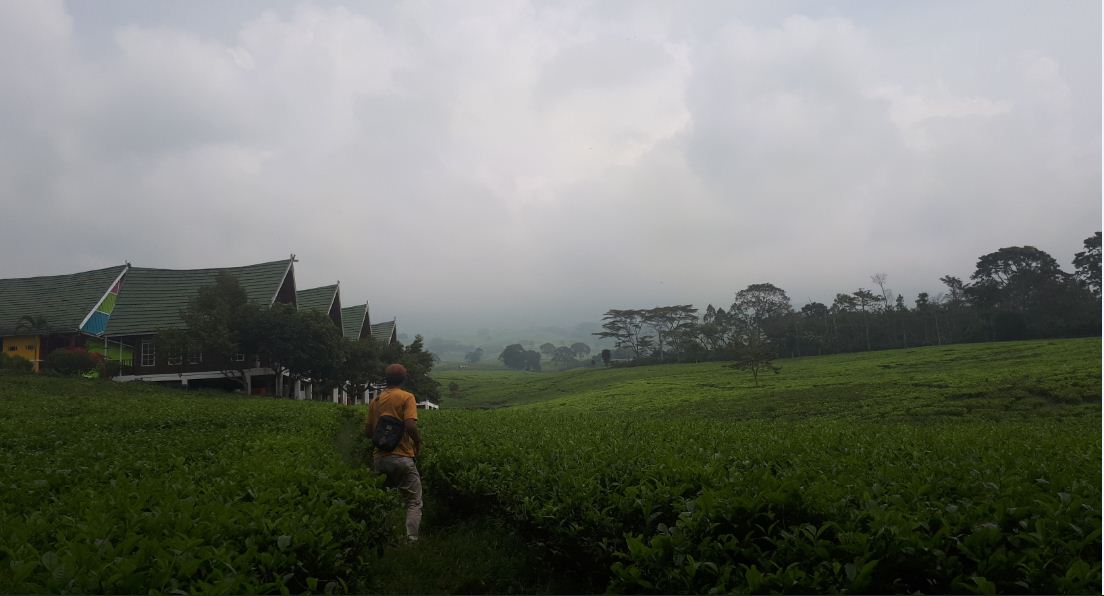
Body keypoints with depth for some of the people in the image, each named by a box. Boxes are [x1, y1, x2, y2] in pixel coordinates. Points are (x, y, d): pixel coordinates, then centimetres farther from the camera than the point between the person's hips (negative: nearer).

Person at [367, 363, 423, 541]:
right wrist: (418, 442, -1)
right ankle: (411, 538, -14)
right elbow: (410, 426, -17)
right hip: (401, 457, -5)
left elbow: (369, 431, 14)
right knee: (414, 502, 2)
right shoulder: (407, 397, -5)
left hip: (380, 458, 5)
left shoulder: (375, 401, 12)